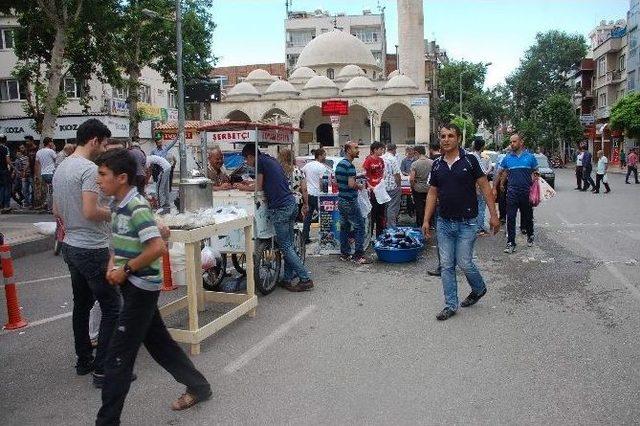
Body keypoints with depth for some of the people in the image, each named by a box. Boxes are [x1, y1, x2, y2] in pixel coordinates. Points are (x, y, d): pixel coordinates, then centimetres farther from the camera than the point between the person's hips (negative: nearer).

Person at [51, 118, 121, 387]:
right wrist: (113, 213, -9)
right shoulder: (89, 169, -19)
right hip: (92, 249, -10)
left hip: (70, 247, 10)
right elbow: (90, 212, -26)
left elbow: (57, 211, 18)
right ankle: (103, 369, 0)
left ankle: (84, 361, 29)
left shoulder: (60, 168, 11)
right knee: (112, 308, -3)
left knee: (82, 305, 18)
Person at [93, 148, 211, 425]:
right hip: (132, 285, 9)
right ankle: (198, 386, 35)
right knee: (158, 341, 19)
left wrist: (126, 269, -19)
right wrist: (113, 264, 4)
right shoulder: (118, 204, 6)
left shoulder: (137, 207, -20)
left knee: (118, 356, -2)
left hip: (141, 287, -9)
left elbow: (157, 247, -29)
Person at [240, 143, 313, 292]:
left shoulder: (260, 161, -4)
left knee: (285, 246, -3)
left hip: (279, 208, -9)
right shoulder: (272, 160, 21)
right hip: (291, 203, 9)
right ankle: (287, 278, 18)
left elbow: (259, 187, -2)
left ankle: (305, 279, -4)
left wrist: (244, 187, 14)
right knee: (288, 245, 12)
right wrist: (250, 185, 28)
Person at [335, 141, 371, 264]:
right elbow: (351, 184, -26)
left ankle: (344, 254, 17)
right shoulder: (349, 165, -18)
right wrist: (361, 186, -7)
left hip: (341, 200, 9)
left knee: (344, 227, 12)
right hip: (350, 201, -9)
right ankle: (358, 255, -3)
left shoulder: (339, 164, 12)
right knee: (359, 227, -3)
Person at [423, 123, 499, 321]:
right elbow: (432, 193, 10)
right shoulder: (437, 165, 6)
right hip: (444, 223, 4)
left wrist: (493, 214, -10)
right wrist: (426, 220, 6)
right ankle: (451, 305, 16)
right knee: (447, 266, 6)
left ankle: (479, 288, 30)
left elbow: (485, 187, -5)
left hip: (466, 223, -4)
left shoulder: (469, 160, -7)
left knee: (464, 263, -1)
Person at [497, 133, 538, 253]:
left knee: (528, 216, 13)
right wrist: (501, 184, 1)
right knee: (510, 218, -4)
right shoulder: (507, 158, 5)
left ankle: (530, 236, 36)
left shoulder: (530, 157, 3)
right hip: (512, 192, 0)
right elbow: (503, 173, 12)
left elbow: (535, 173, 9)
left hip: (526, 192, 0)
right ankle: (511, 243, 0)